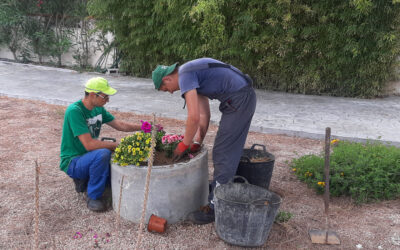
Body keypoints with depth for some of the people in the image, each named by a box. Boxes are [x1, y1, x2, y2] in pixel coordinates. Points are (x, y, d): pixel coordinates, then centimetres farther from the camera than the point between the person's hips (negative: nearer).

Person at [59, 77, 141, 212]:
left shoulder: (98, 109, 2)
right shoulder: (74, 111, -24)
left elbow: (120, 125, 9)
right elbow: (89, 144, -29)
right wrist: (117, 145, -24)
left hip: (89, 157, 8)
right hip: (72, 162, -8)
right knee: (103, 154, -35)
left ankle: (84, 180, 13)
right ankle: (93, 197, -16)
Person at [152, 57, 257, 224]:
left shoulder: (185, 76, -13)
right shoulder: (193, 73, 18)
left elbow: (194, 117, -20)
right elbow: (204, 114, 17)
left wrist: (183, 145, -6)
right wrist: (197, 142, 13)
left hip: (239, 100, -10)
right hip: (245, 97, 10)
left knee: (223, 154, -6)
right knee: (229, 152, 20)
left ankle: (215, 207, 0)